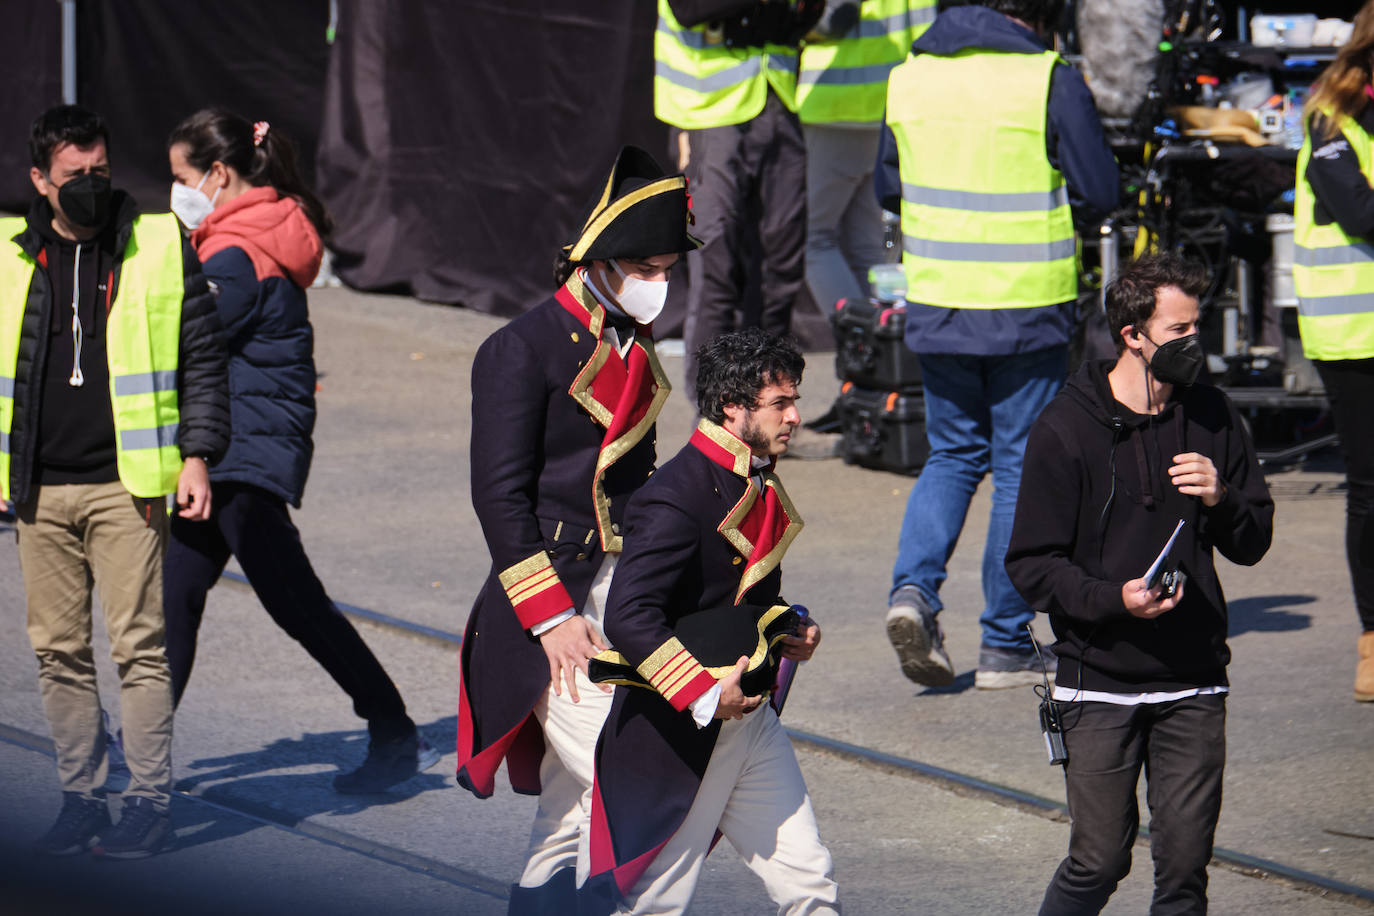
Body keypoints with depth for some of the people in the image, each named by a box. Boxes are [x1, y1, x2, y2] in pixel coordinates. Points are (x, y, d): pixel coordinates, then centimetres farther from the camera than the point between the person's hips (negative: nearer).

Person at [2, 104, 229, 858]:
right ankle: (80, 796, 14)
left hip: (125, 483, -3)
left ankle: (150, 799, 0)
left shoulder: (158, 246, 2)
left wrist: (196, 455, -3)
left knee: (137, 644, -6)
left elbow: (201, 358, 4)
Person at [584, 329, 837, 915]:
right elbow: (629, 618, -29)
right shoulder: (676, 498, -21)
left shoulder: (760, 486, 9)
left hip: (750, 720, 9)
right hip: (677, 735, -8)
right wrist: (706, 696, -29)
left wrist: (786, 634, 6)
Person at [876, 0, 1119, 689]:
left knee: (953, 455, 19)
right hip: (1028, 307, -4)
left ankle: (914, 587, -4)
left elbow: (888, 190, 13)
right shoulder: (1051, 82, -11)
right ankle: (1005, 646, 9)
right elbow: (1097, 196, -7)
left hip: (935, 307, 4)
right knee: (1021, 467, 6)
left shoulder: (911, 76, 4)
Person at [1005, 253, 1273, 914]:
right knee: (1099, 862, -4)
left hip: (1193, 685, 3)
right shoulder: (1065, 430, -5)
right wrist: (1113, 598, -21)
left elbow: (1253, 545, 13)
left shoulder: (1211, 417, 7)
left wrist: (1220, 499, -8)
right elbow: (1031, 567, -5)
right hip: (1099, 682, -3)